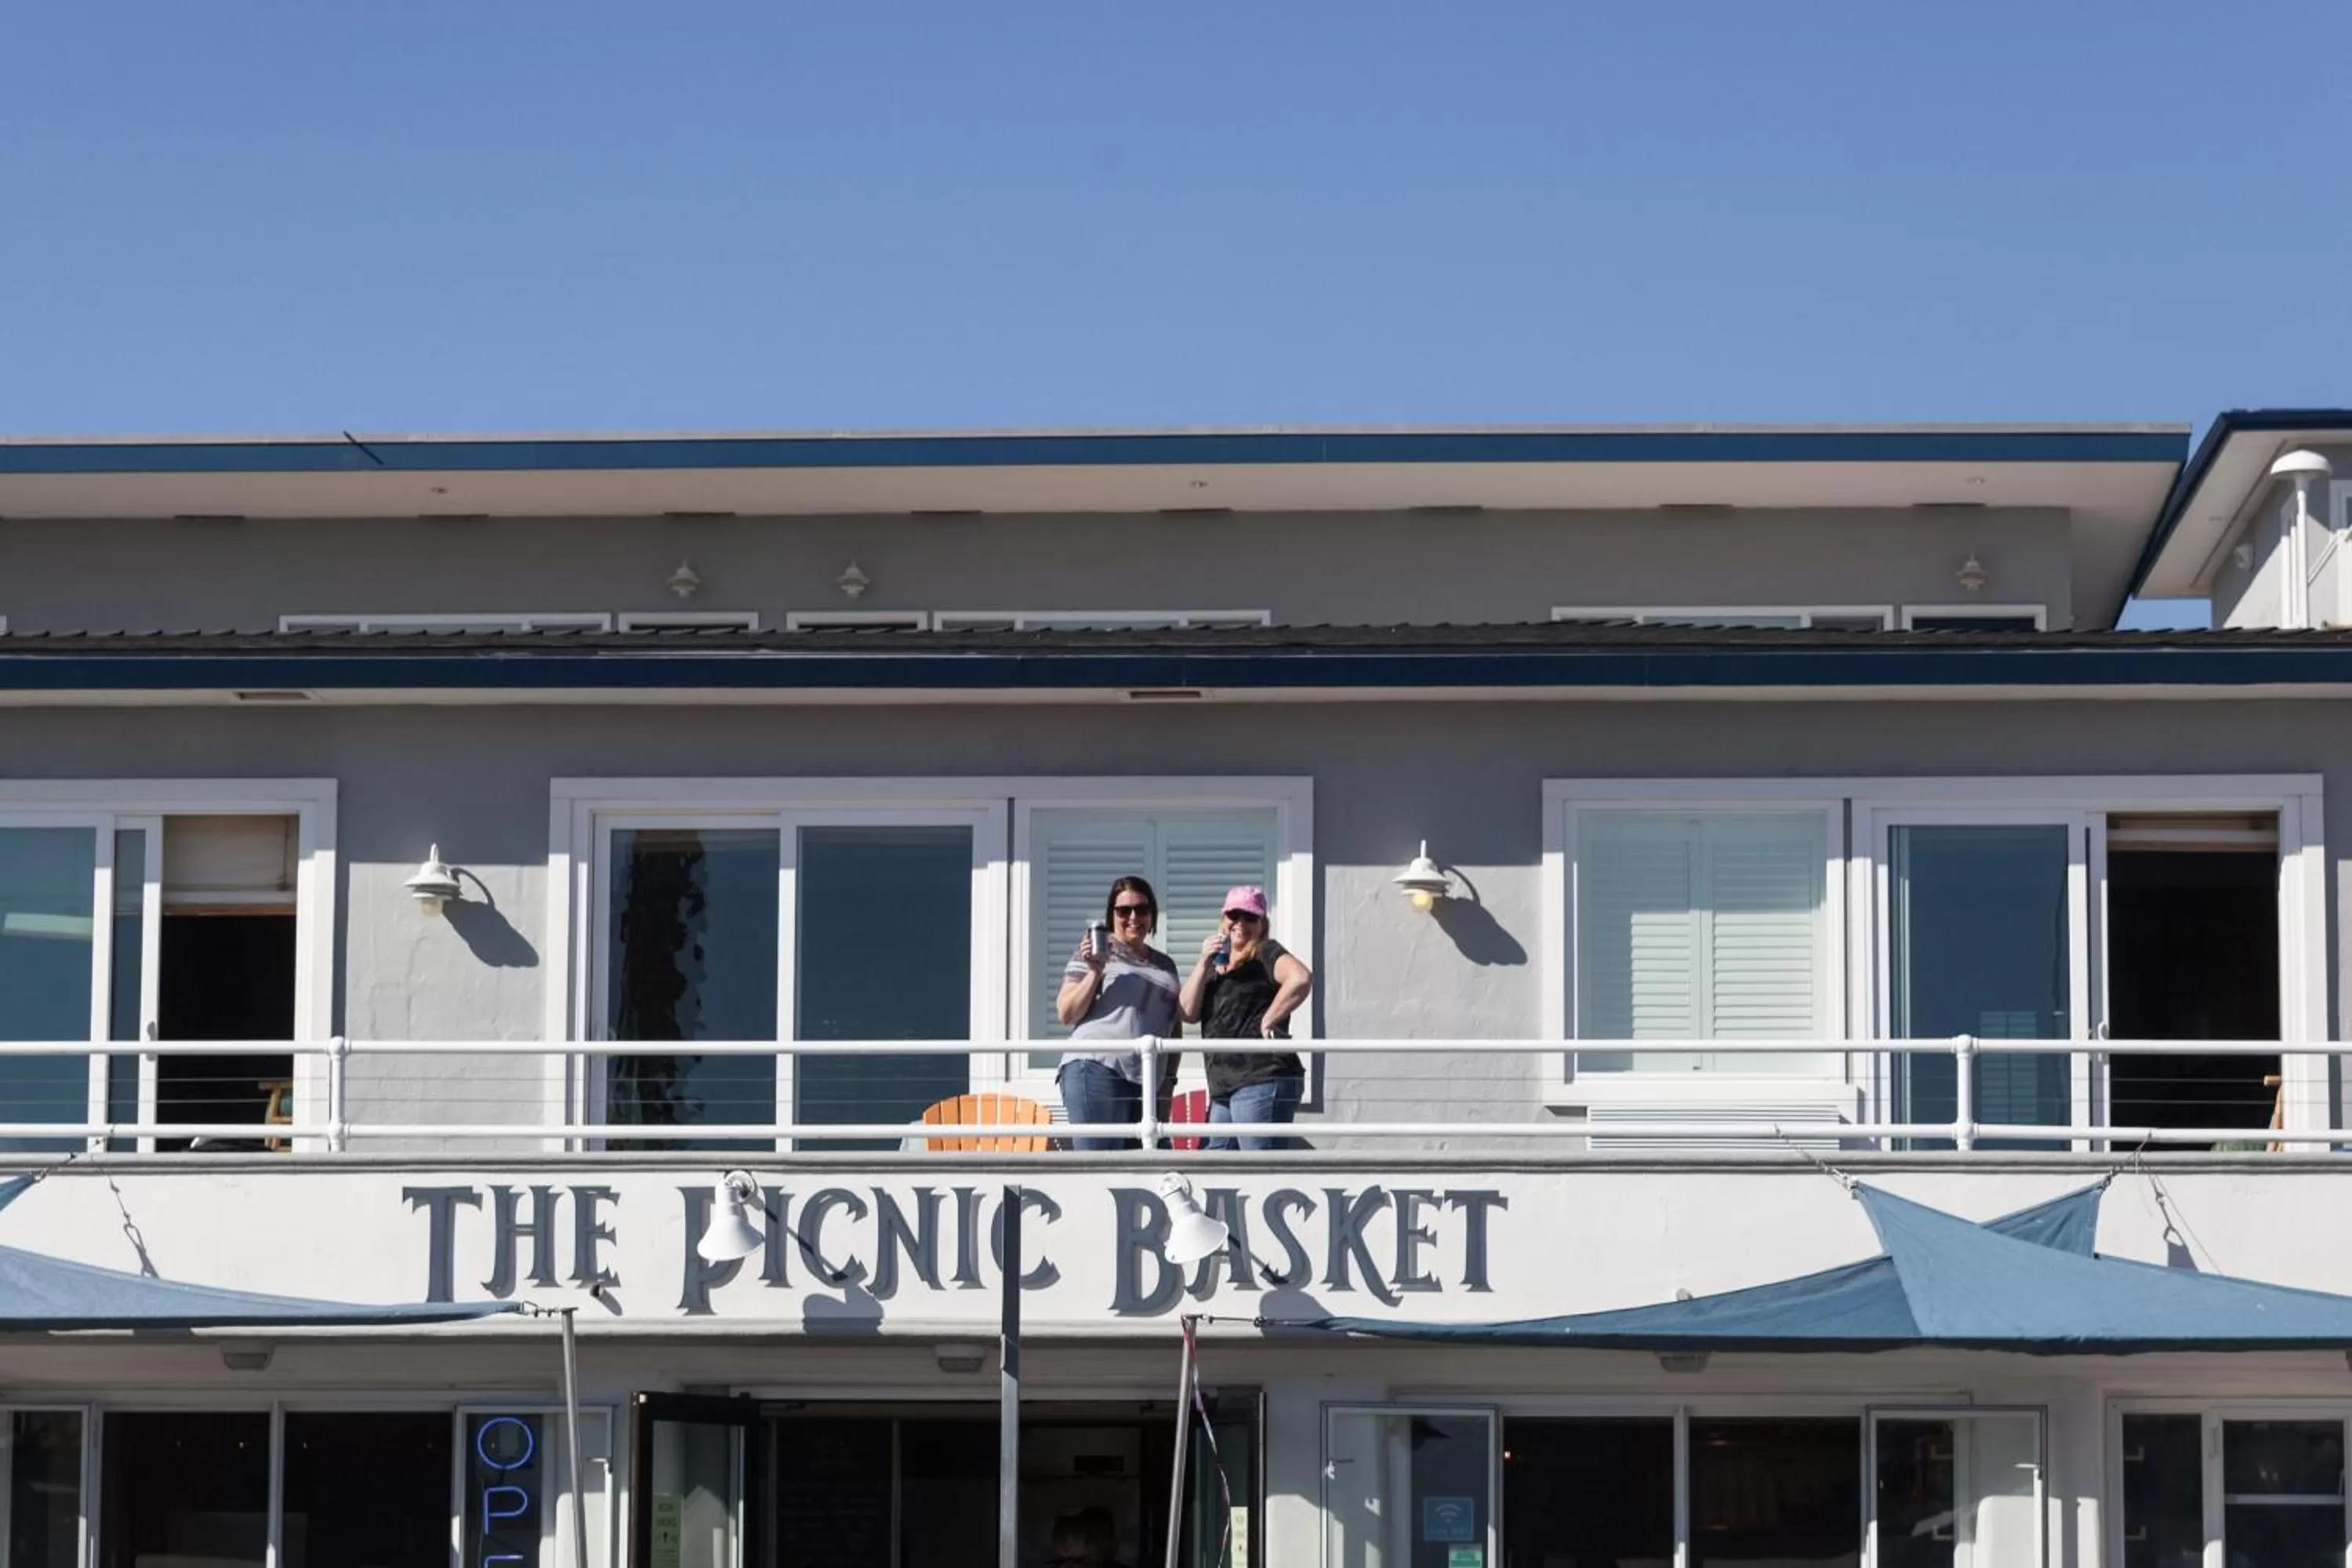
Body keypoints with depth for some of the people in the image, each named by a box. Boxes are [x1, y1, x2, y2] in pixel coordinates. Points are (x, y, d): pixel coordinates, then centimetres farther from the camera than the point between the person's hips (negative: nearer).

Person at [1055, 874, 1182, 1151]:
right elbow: (1066, 1014, 0)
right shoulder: (1095, 953, 6)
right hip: (1096, 1073, -6)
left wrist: (1169, 1081, 14)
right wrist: (1095, 972, -12)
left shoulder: (1165, 965, 22)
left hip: (1147, 1084, 6)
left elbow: (1174, 1028, 24)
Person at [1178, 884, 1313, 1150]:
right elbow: (1187, 1012, 7)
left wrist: (1268, 1020, -16)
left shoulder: (1265, 953, -1)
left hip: (1262, 1082, -9)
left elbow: (1301, 978, -22)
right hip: (1222, 1089, 9)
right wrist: (1204, 963, -2)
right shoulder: (1216, 964, 21)